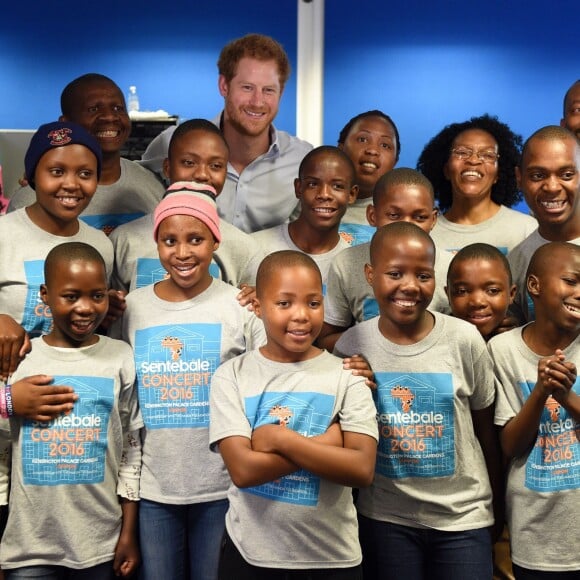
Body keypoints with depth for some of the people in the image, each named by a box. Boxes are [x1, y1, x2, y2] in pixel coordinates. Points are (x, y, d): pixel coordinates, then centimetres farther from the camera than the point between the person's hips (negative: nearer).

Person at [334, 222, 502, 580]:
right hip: (385, 518, 1)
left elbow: (486, 430, 1)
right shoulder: (351, 346, -7)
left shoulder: (465, 340, -10)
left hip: (463, 515, -1)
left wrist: (499, 511, 7)